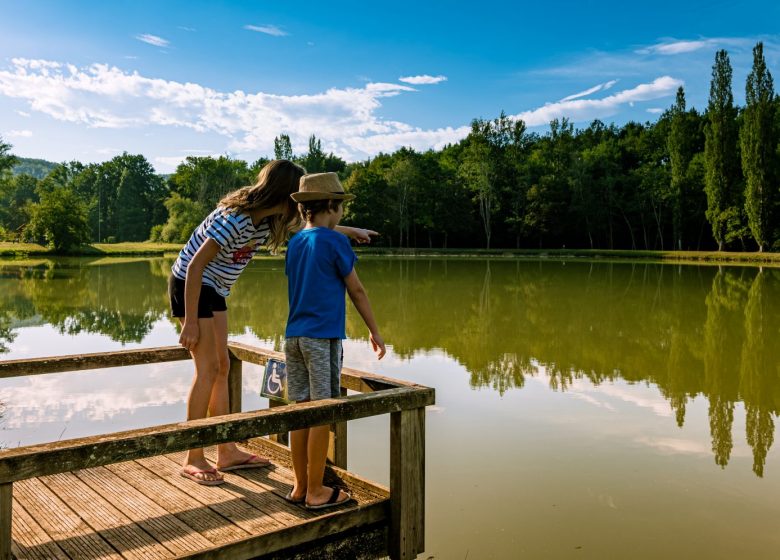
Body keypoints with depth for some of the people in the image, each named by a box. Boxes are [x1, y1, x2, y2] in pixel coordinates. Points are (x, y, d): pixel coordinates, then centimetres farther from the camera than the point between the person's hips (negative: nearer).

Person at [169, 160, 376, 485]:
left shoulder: (269, 220, -3)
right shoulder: (234, 218, -28)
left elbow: (303, 226, 17)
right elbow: (194, 267, -26)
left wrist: (350, 231, 20)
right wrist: (190, 323, -25)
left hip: (214, 291, 9)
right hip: (189, 286, -9)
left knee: (222, 367, 8)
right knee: (208, 368, -10)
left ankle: (227, 453, 15)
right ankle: (193, 460, 1)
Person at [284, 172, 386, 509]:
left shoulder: (294, 243, 13)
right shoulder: (335, 242, -7)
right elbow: (356, 291, -2)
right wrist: (374, 331, 7)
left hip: (293, 336, 7)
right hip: (323, 337, -7)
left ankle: (300, 486, 20)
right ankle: (316, 492, 7)